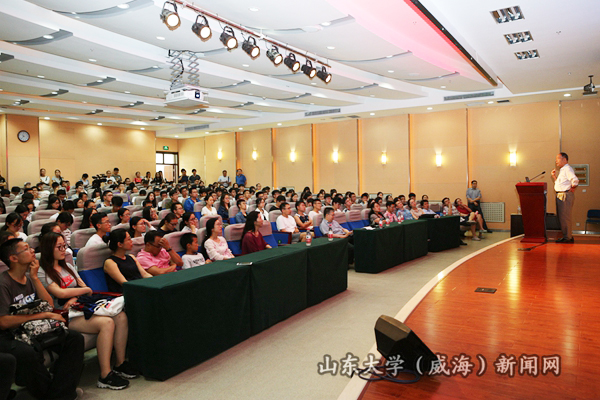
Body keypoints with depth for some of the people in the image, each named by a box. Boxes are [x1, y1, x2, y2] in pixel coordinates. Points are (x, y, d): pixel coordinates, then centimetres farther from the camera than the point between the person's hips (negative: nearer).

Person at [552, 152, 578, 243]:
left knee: (564, 217, -7)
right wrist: (554, 176, 12)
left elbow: (575, 180, -26)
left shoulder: (567, 169, -12)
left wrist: (572, 188, -12)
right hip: (560, 195, 10)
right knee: (561, 217, 13)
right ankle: (567, 236, 21)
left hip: (565, 195, -10)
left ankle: (567, 237, -1)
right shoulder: (562, 170, 19)